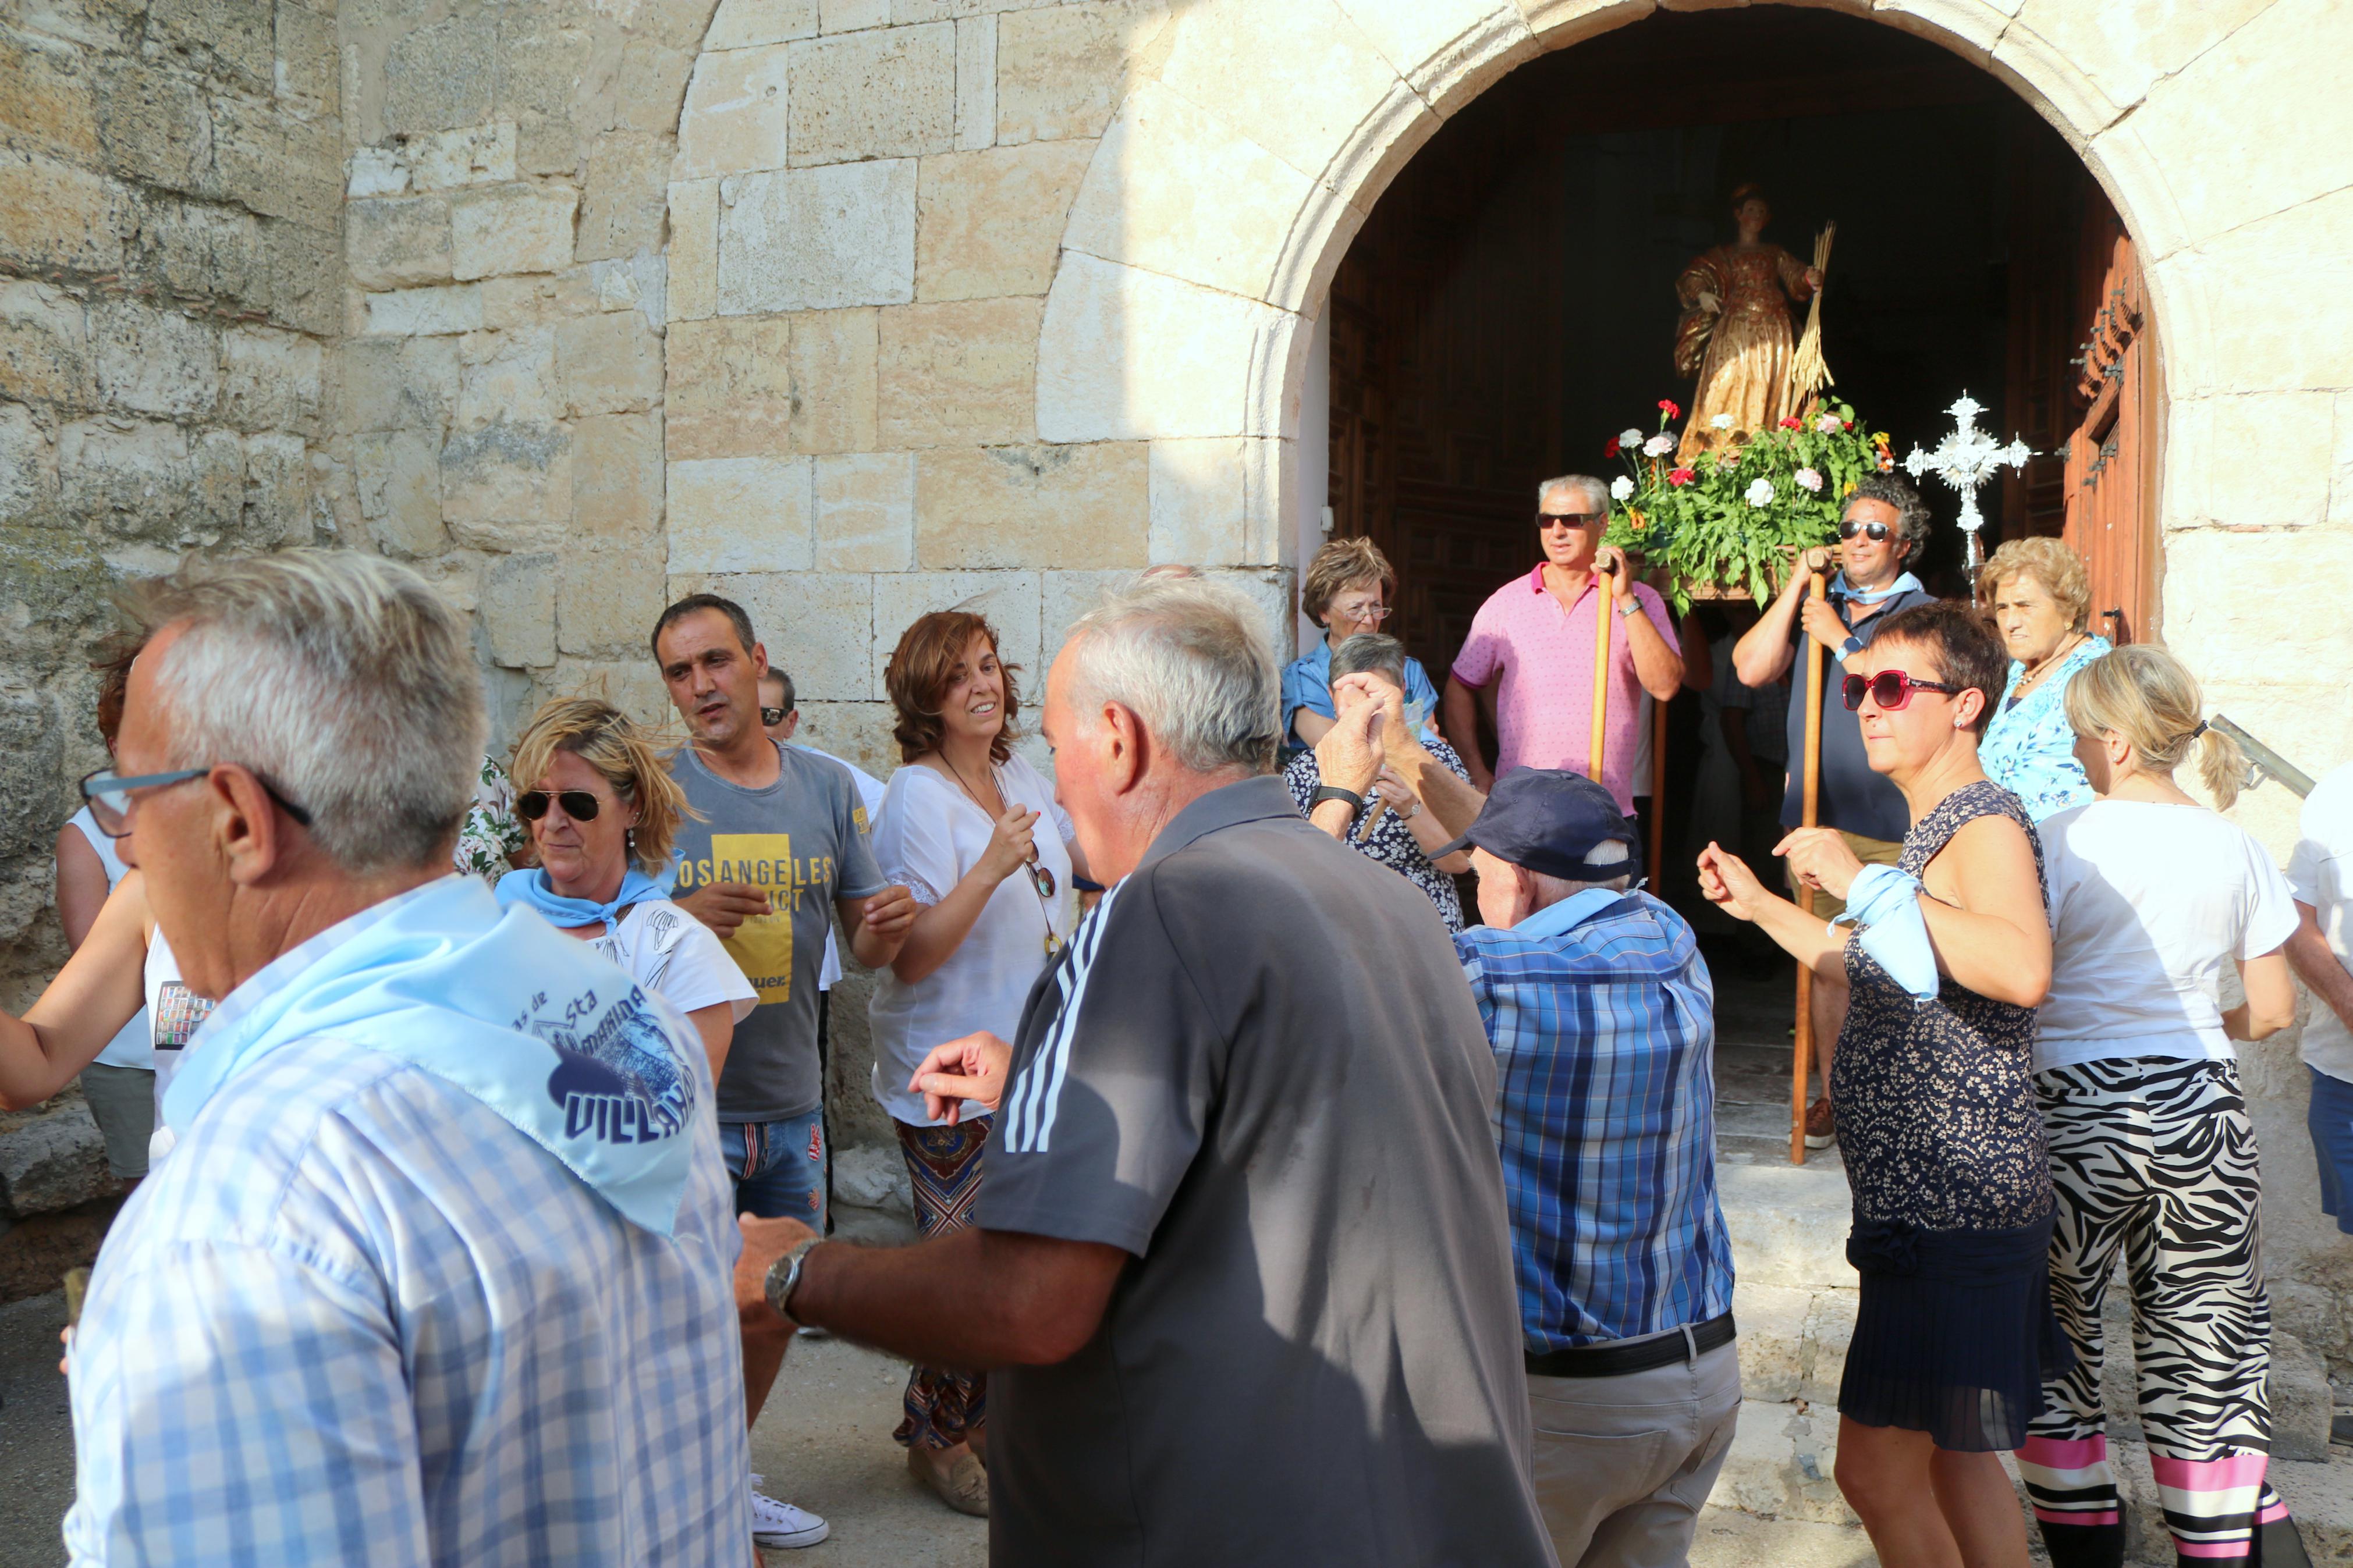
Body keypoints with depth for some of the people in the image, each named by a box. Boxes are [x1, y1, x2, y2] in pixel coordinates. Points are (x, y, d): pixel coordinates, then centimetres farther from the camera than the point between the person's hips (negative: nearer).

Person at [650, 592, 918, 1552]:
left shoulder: (827, 789, 5)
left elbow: (866, 947, 10)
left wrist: (889, 927, -14)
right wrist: (680, 921, -23)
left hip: (790, 1104, 4)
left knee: (775, 1308, 17)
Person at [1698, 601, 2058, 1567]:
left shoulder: (1985, 824, -16)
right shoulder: (1936, 830, 16)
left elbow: (2022, 971, -37)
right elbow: (1894, 984, 28)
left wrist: (1865, 883, -32)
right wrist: (1764, 908, 22)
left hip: (1951, 1207, -11)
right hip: (1932, 1197, 11)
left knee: (1878, 1466, -5)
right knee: (1954, 1459, 20)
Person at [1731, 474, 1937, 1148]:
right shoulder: (1814, 604, 14)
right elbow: (1752, 668, 1)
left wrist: (1842, 642, -10)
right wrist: (1796, 586, -2)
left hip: (1894, 820, -3)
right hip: (1817, 813, 3)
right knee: (1828, 961, 7)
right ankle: (1834, 1093, 17)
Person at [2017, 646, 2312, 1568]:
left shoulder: (2062, 840, -11)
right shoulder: (2236, 849, 3)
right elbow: (2274, 1010, 8)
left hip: (2078, 1114, -4)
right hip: (2204, 1112, 4)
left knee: (2052, 1343, 13)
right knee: (2203, 1350, 14)